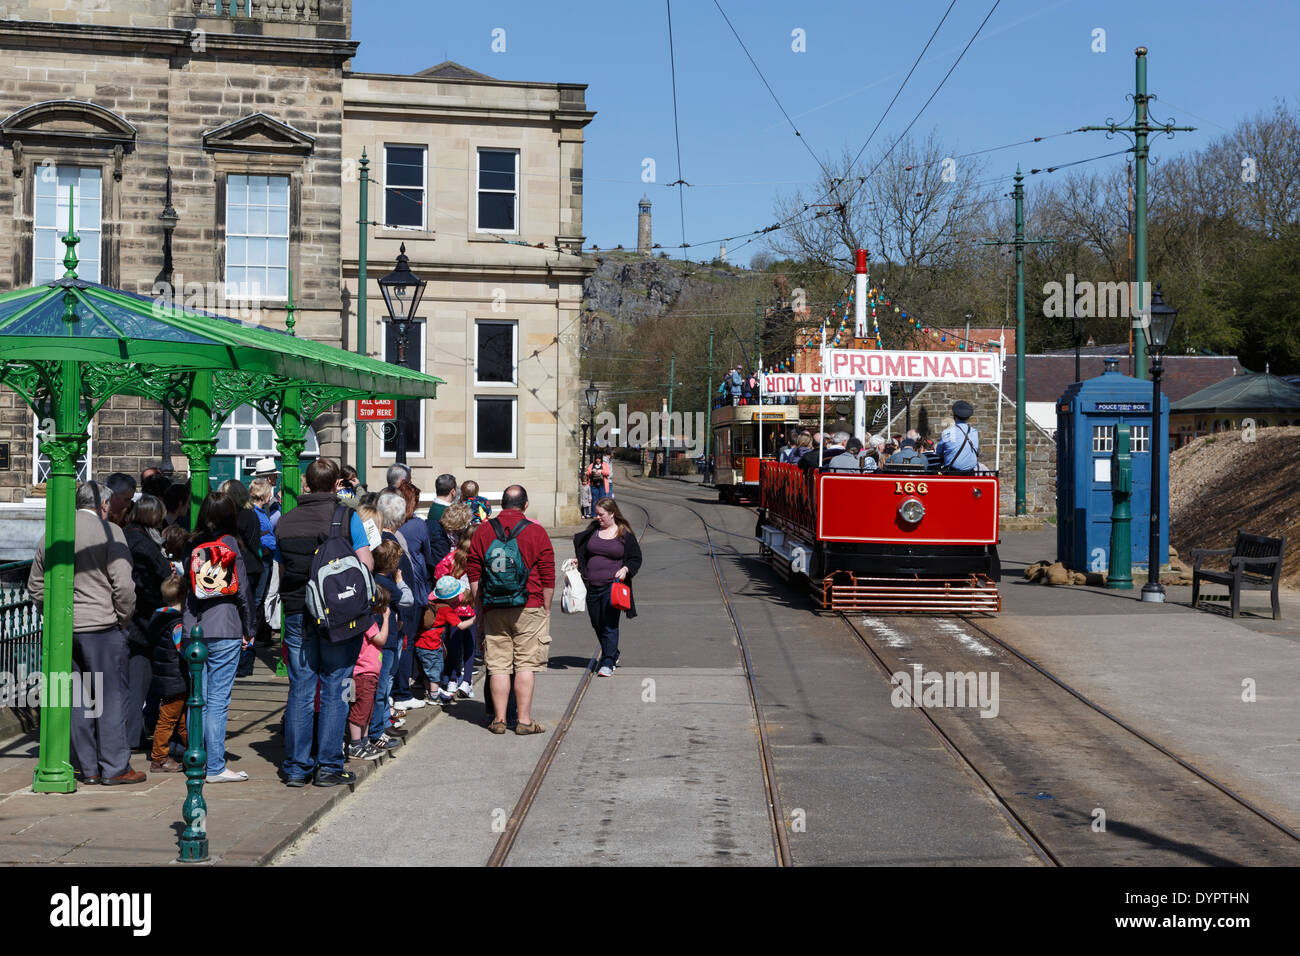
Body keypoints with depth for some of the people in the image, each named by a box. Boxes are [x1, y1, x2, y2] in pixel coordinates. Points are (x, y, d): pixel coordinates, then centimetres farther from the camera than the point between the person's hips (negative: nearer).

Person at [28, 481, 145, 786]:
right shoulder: (109, 532, -9)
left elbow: (36, 585, 17)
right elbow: (123, 584, -15)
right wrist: (124, 619, -2)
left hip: (63, 630, 6)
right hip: (101, 625, -6)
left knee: (77, 697, 11)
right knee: (112, 695, 1)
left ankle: (88, 767, 16)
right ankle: (115, 767, 3)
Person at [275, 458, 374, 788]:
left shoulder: (285, 522, 7)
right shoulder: (347, 516, -6)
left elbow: (282, 571, 11)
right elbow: (366, 564, -8)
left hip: (296, 610, 3)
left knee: (300, 690, 8)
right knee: (334, 690, 3)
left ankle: (296, 767, 10)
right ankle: (329, 766, 5)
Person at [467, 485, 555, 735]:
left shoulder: (482, 531, 4)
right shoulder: (537, 532, -3)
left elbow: (473, 574, 6)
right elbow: (548, 577, -1)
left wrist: (481, 605, 14)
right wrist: (546, 609, 8)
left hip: (494, 611, 2)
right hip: (529, 610, -2)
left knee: (498, 666, 7)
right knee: (525, 665, 2)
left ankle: (499, 719, 9)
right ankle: (524, 720, 2)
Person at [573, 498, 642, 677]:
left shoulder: (625, 534, 0)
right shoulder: (593, 531, 11)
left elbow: (636, 559, 3)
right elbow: (582, 550, 26)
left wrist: (625, 569, -13)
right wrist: (578, 562, 9)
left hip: (612, 584, -5)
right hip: (592, 586, 5)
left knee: (610, 625, -10)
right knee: (597, 624, 11)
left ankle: (608, 663, -7)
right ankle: (613, 654, 31)